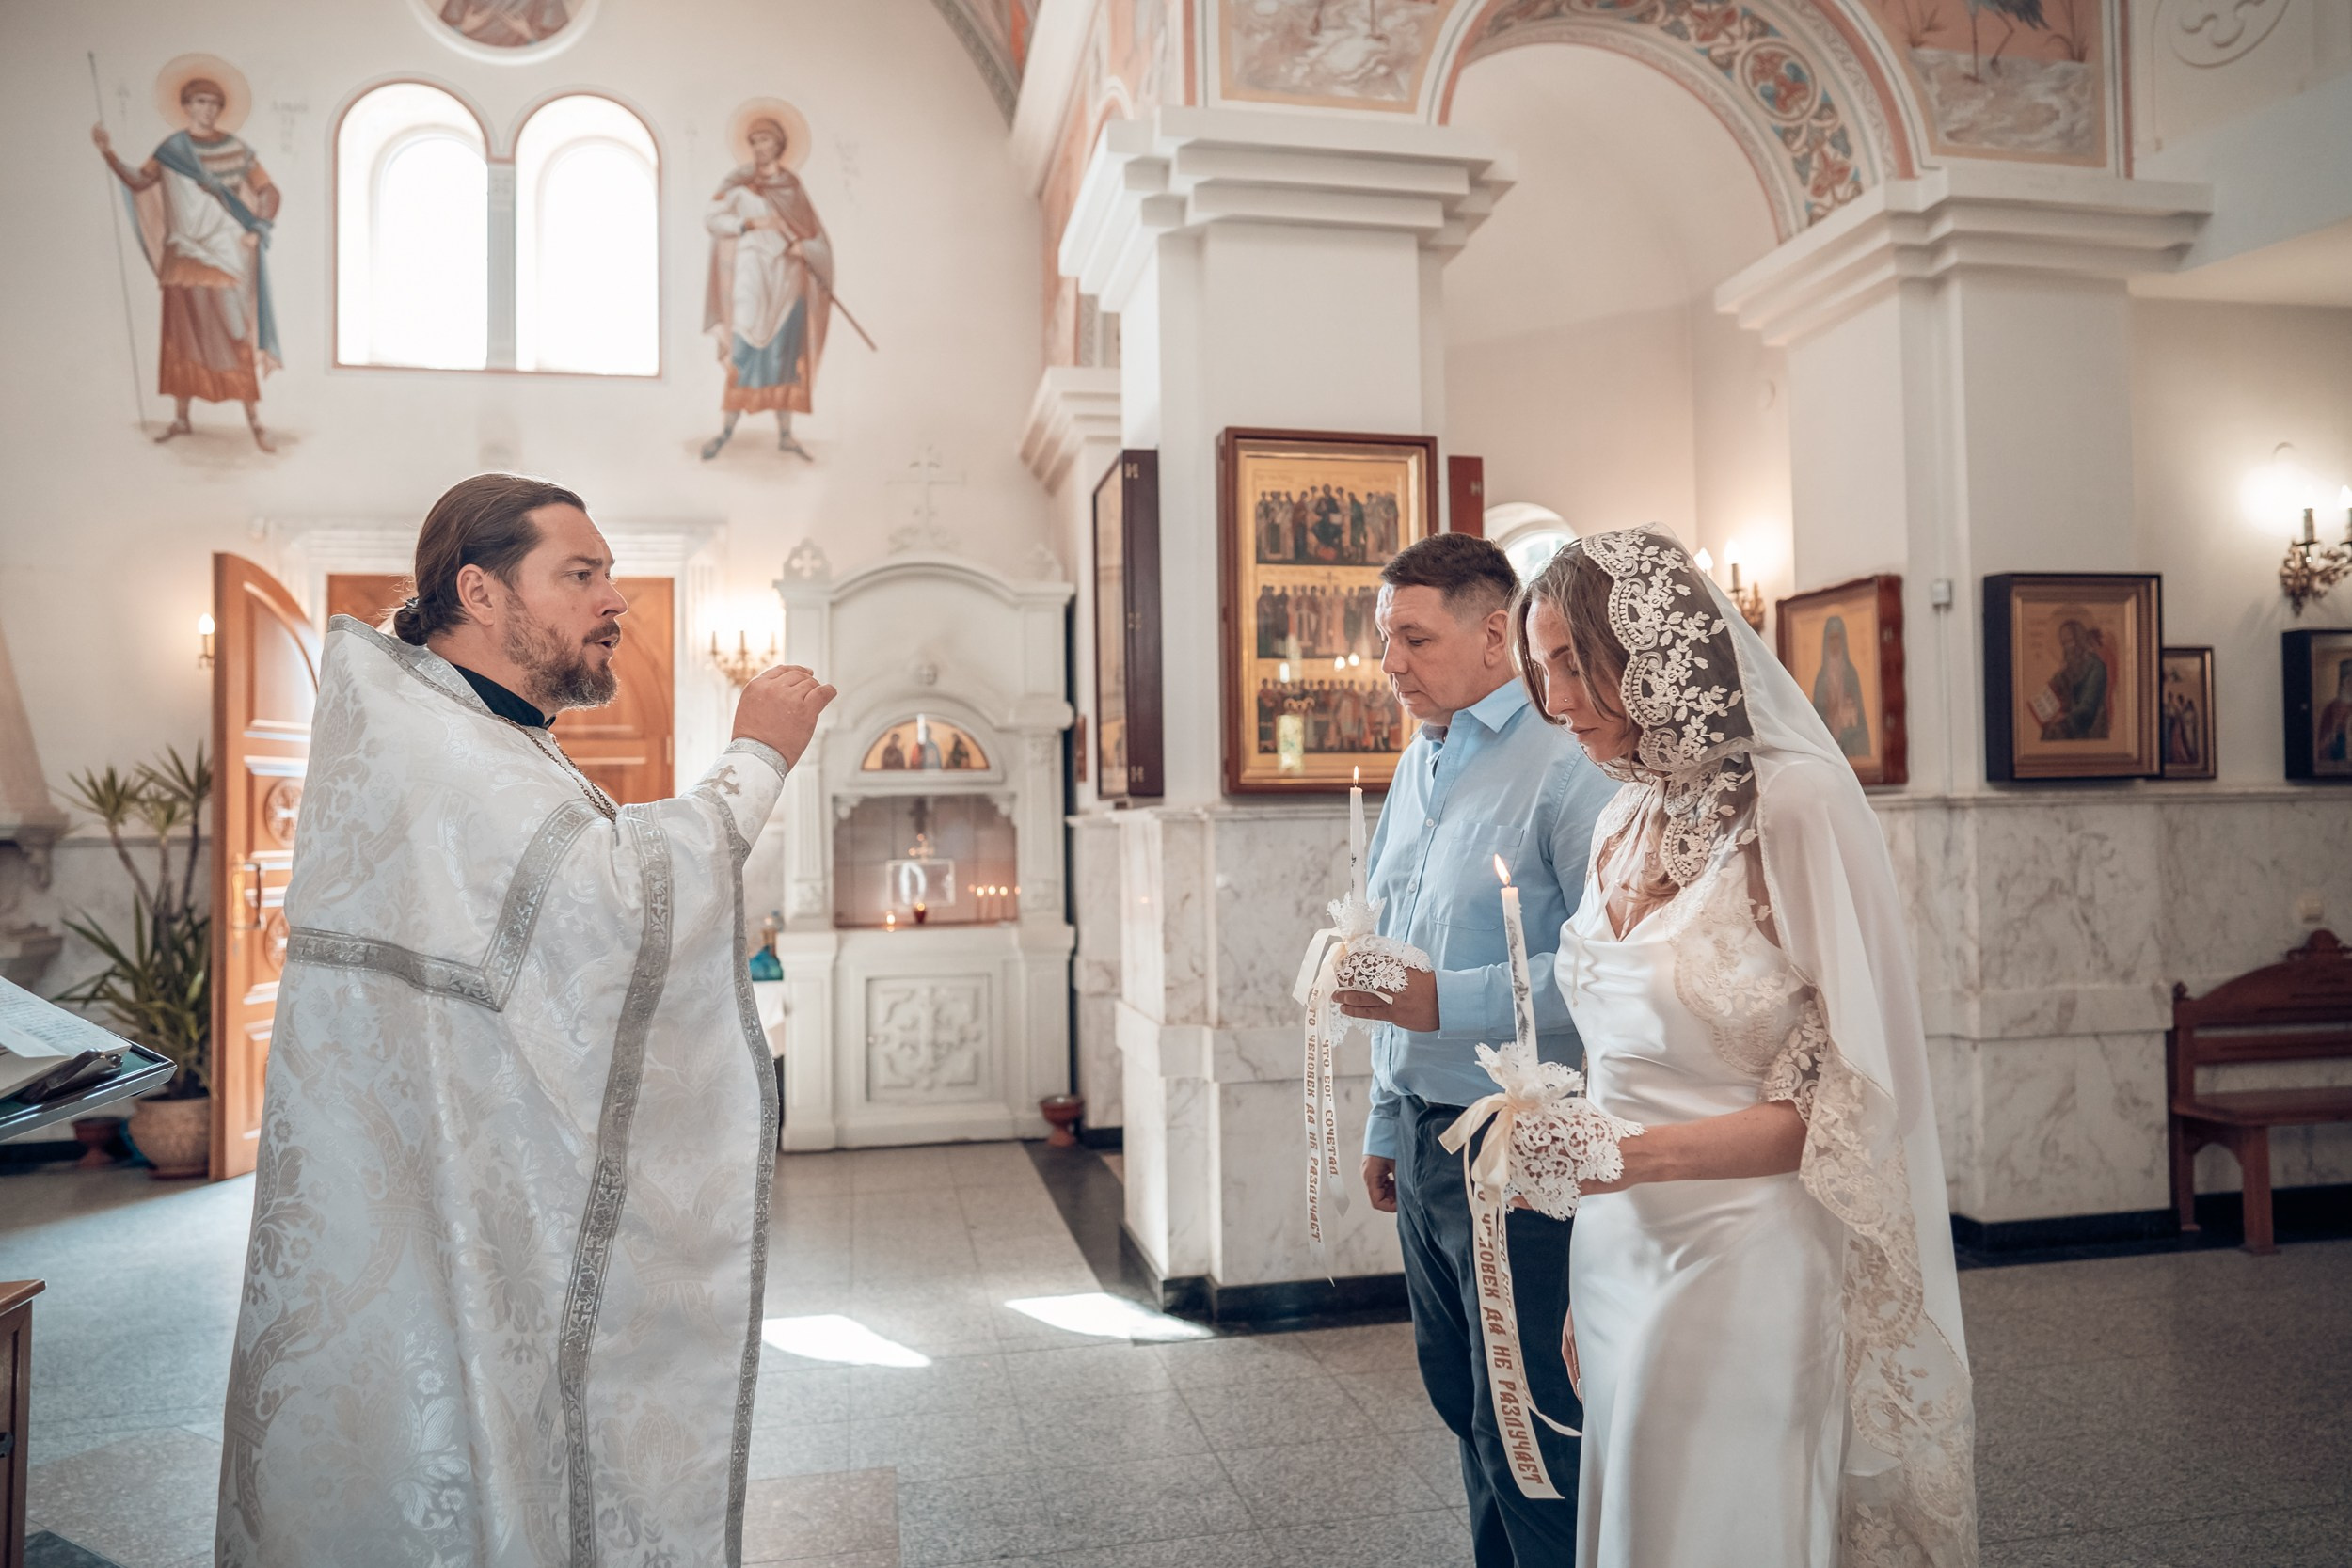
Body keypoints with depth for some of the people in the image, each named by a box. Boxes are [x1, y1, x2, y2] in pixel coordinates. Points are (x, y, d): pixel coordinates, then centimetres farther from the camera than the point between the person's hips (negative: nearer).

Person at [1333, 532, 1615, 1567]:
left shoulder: (1565, 764, -15)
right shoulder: (1414, 771, 12)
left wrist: (1445, 1003, -25)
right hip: (1424, 1134, 8)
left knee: (1526, 1432, 2)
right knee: (1461, 1401, 20)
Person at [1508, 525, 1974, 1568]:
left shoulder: (1795, 802, -13)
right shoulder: (1625, 823, 8)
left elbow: (1852, 1092, -13)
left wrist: (1631, 1156, -24)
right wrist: (1584, 1294, 11)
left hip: (1742, 1264, -6)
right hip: (1620, 1258, 6)